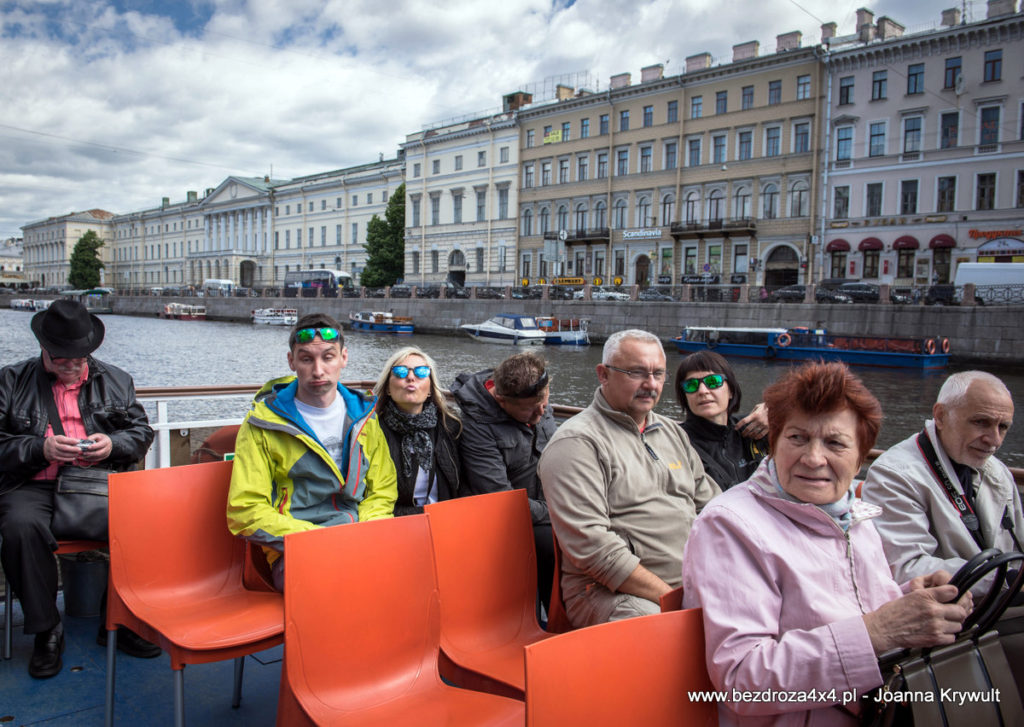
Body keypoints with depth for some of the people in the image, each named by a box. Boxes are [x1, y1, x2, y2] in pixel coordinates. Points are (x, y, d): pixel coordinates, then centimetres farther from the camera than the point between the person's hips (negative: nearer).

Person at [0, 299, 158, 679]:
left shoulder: (115, 381, 18)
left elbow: (142, 432, 16)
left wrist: (113, 445, -6)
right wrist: (41, 449, -12)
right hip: (35, 487, 0)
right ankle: (46, 629, -12)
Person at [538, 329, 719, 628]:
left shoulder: (672, 432, 21)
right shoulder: (576, 443, -7)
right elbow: (589, 545, -17)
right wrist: (670, 597, -17)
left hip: (693, 583, 8)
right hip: (613, 592, -8)